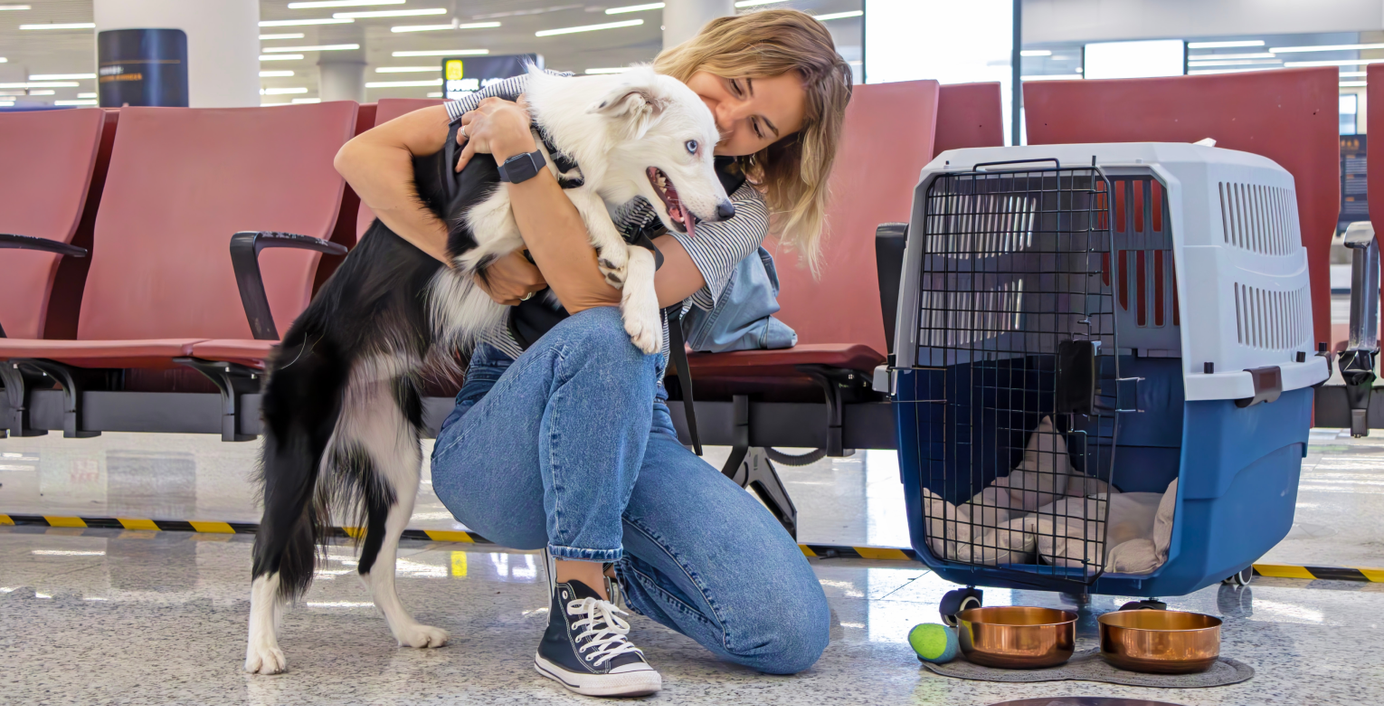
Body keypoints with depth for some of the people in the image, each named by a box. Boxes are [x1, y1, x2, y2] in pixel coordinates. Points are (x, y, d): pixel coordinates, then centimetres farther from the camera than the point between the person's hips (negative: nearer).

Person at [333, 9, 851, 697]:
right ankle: (578, 610, -24)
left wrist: (516, 149, -21)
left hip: (625, 430, 3)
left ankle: (604, 562, 10)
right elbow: (364, 154, -5)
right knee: (603, 337, -38)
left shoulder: (739, 207, 0)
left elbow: (591, 291, -19)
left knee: (790, 631, -19)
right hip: (491, 446, -2)